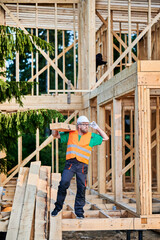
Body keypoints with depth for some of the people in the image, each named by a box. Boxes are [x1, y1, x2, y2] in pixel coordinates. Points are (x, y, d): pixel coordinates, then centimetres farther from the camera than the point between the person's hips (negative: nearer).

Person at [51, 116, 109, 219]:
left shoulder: (91, 136, 14)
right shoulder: (70, 134, 14)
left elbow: (105, 138, 17)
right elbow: (55, 135, 24)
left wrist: (97, 128, 11)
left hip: (82, 166, 1)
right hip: (70, 163, -1)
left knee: (81, 188, 0)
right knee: (64, 183, -14)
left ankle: (79, 211, 14)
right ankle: (58, 207, 3)